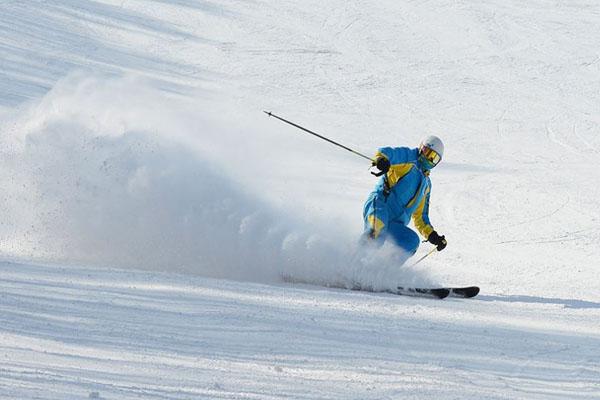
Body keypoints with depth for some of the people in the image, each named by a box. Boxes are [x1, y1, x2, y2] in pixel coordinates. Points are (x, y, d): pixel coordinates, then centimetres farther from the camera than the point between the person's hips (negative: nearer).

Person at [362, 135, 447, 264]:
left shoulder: (426, 184, 33)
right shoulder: (409, 157, 14)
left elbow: (420, 216, 36)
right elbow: (386, 152, -7)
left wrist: (432, 235, 20)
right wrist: (382, 160, -33)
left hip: (394, 224, 6)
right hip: (379, 205, -6)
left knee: (412, 241, -21)